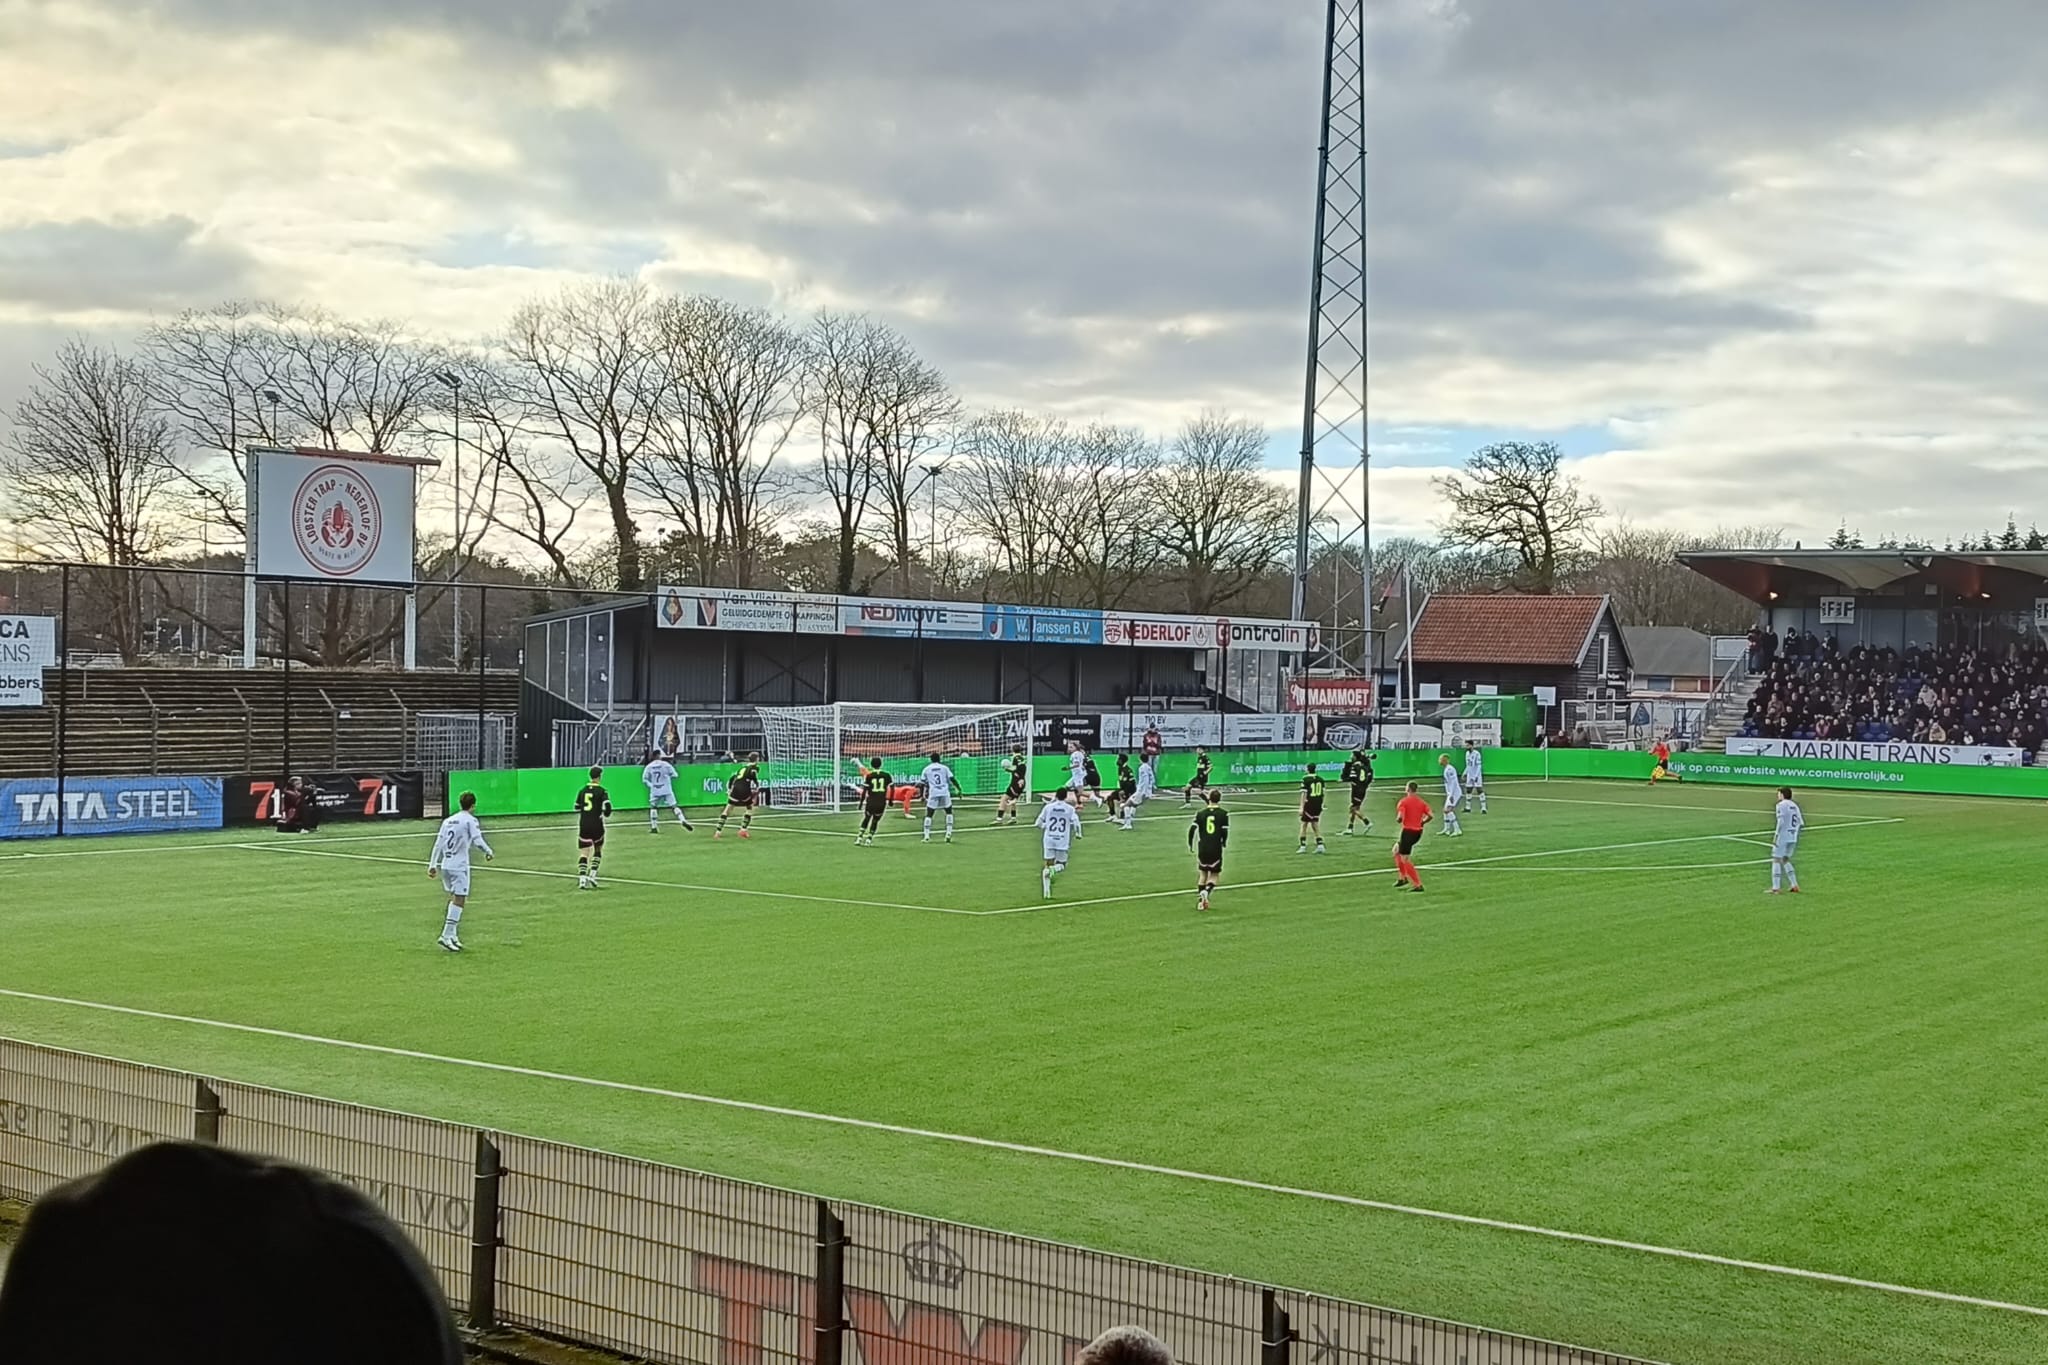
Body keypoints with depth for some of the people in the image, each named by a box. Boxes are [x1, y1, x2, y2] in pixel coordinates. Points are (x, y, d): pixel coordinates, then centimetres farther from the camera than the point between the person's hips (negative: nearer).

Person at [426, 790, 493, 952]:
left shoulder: (448, 821, 15)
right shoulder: (470, 820, -5)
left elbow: (438, 844, 13)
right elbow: (477, 840, -13)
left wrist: (432, 865, 15)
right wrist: (488, 852, 4)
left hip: (445, 865, 7)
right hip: (459, 865, -7)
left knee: (454, 899, 18)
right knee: (459, 900, -8)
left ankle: (452, 934, 16)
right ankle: (447, 935, -17)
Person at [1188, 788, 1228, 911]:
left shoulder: (1200, 813, 1)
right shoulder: (1223, 814, -4)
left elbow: (1192, 829, -5)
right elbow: (1225, 831, -7)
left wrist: (1191, 844, 8)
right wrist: (1223, 843, 12)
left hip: (1202, 848, 2)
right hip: (1216, 849, -2)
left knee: (1203, 874, 18)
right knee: (1214, 875, 11)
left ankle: (1200, 900, 12)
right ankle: (1207, 891, -18)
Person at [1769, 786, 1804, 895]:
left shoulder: (1781, 805, -9)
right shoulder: (1794, 805, 13)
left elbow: (1781, 822, -18)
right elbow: (1801, 823, 11)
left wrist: (1776, 837, -17)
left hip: (1783, 837, -7)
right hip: (1793, 838, 7)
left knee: (1776, 860, -2)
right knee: (1785, 860, 20)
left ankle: (1775, 888, -6)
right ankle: (1794, 885, 15)